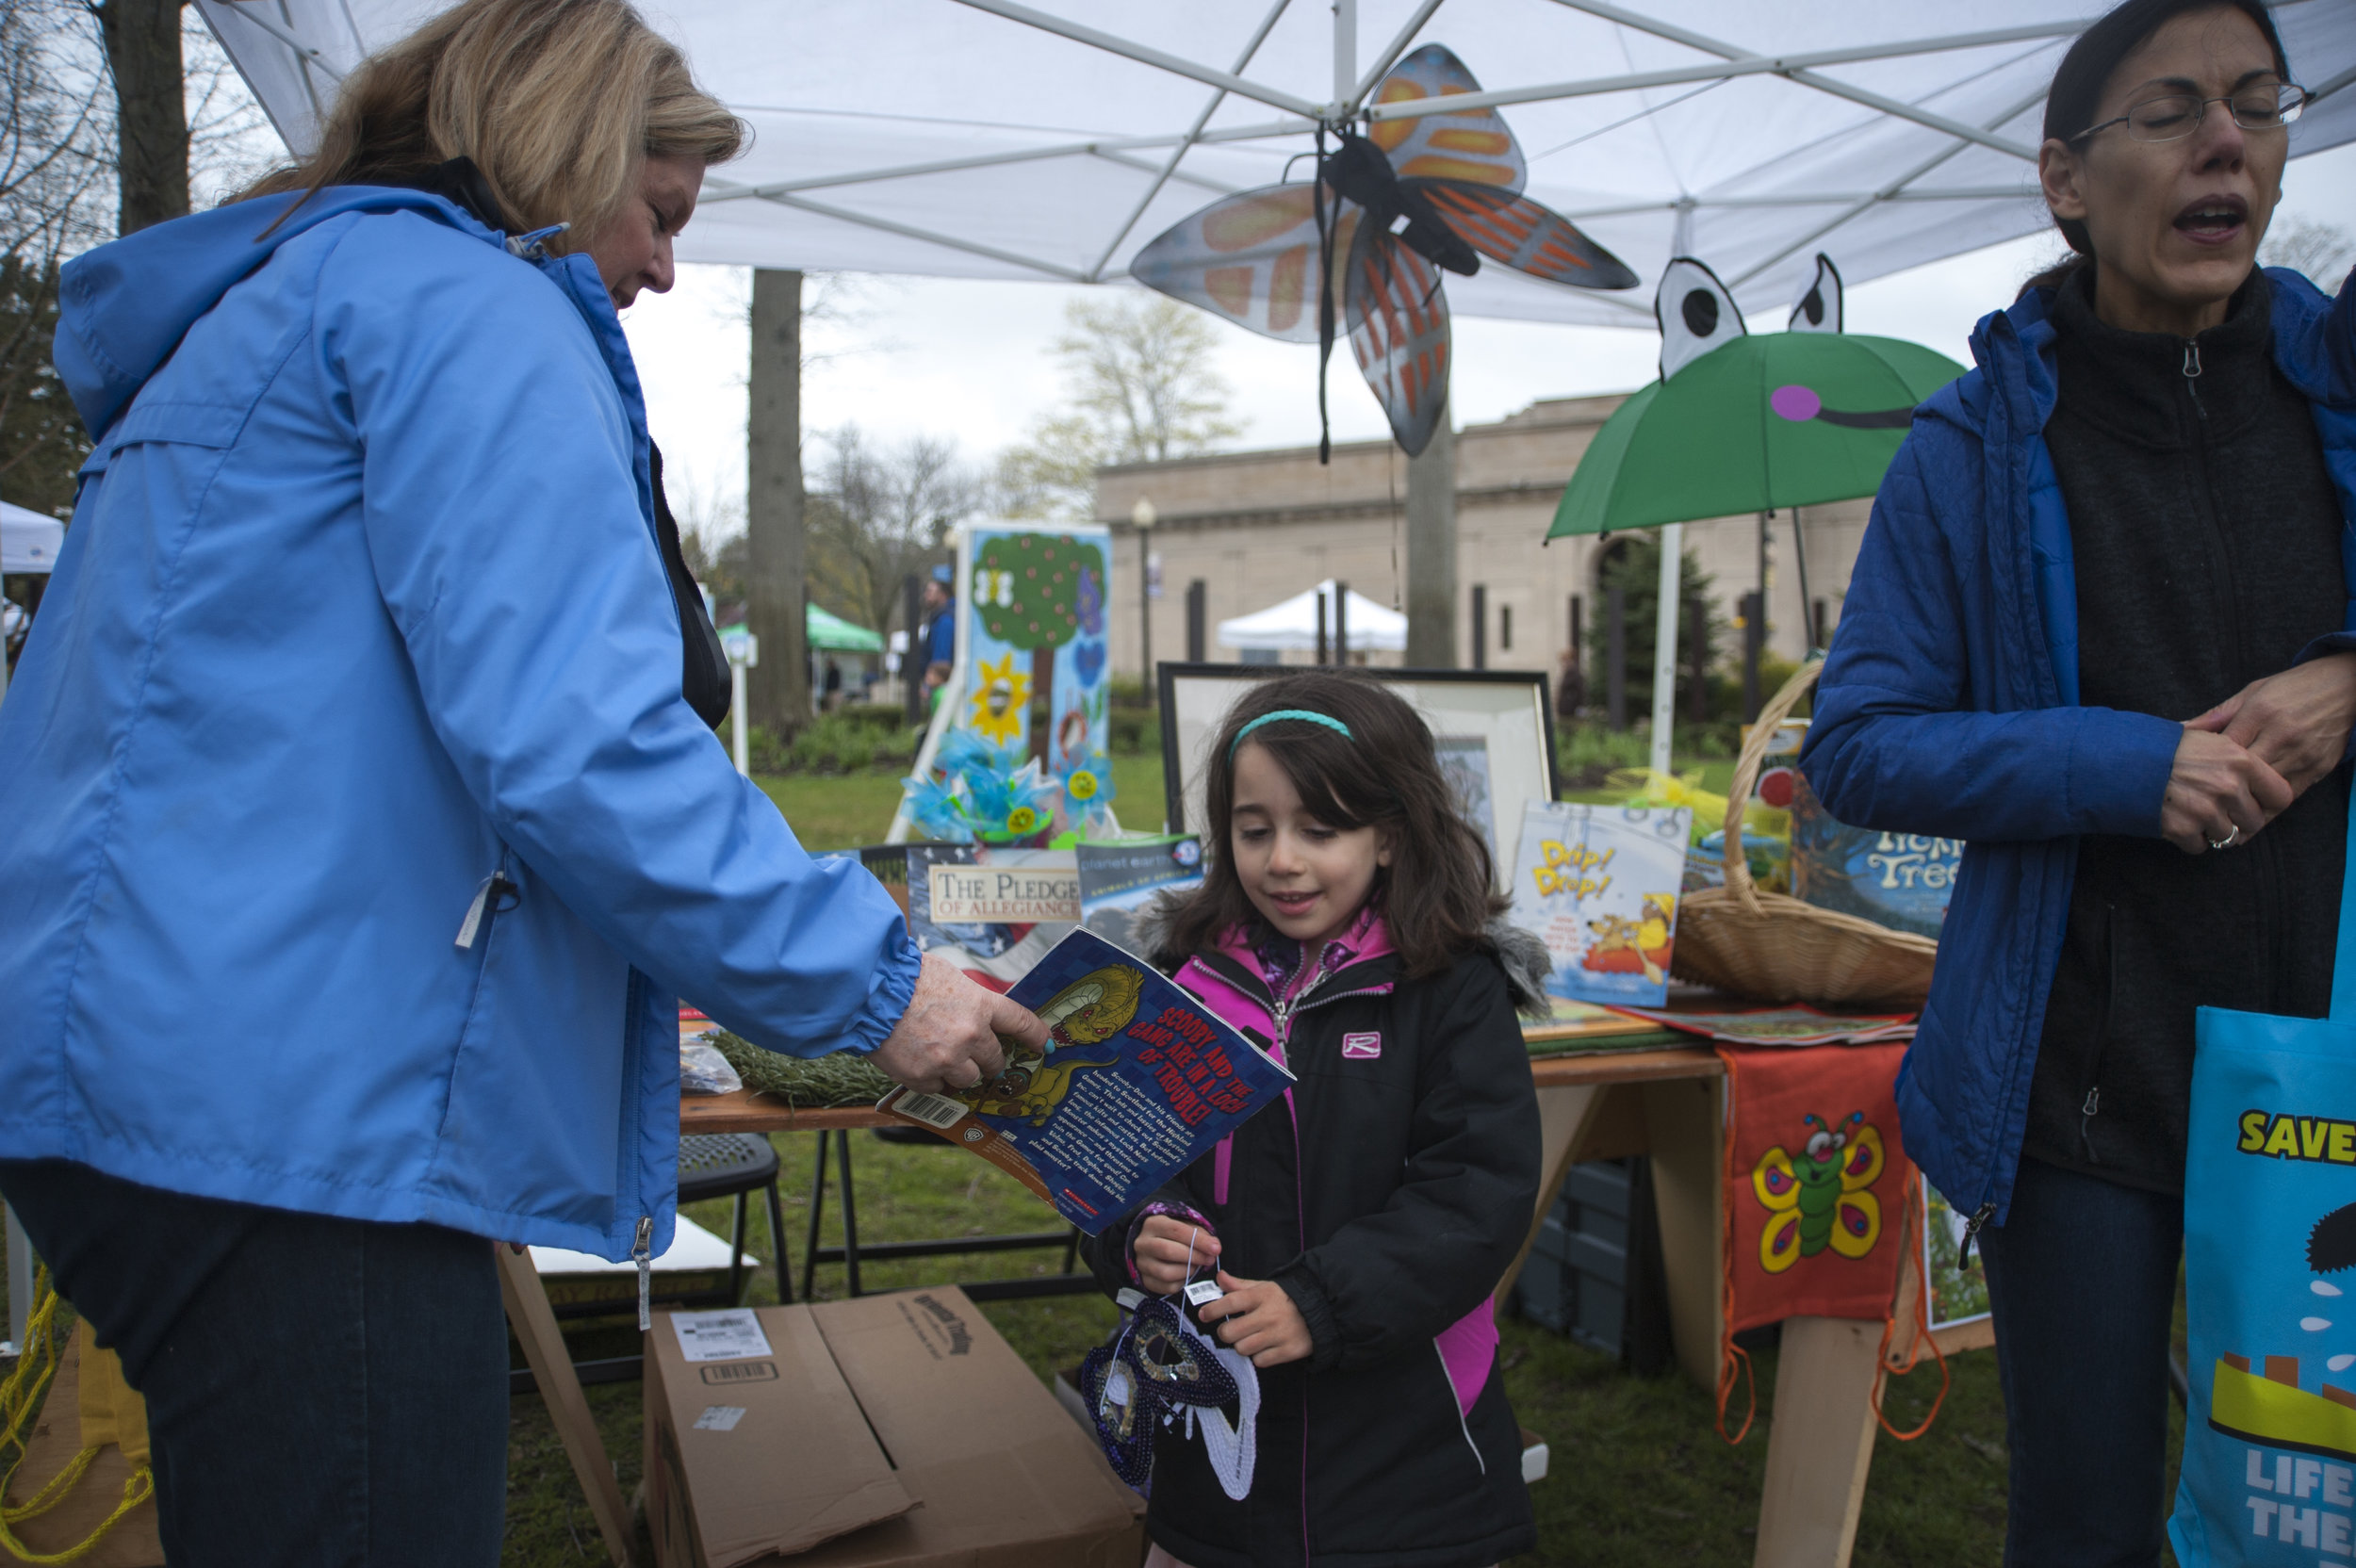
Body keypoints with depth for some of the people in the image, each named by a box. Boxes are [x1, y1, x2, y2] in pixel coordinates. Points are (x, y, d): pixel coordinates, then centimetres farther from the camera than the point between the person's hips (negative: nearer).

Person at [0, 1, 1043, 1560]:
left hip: (153, 1063, 11)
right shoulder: (466, 304, -9)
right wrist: (866, 980, -14)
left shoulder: (253, 317, 24)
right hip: (294, 1111, -11)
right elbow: (563, 736, -23)